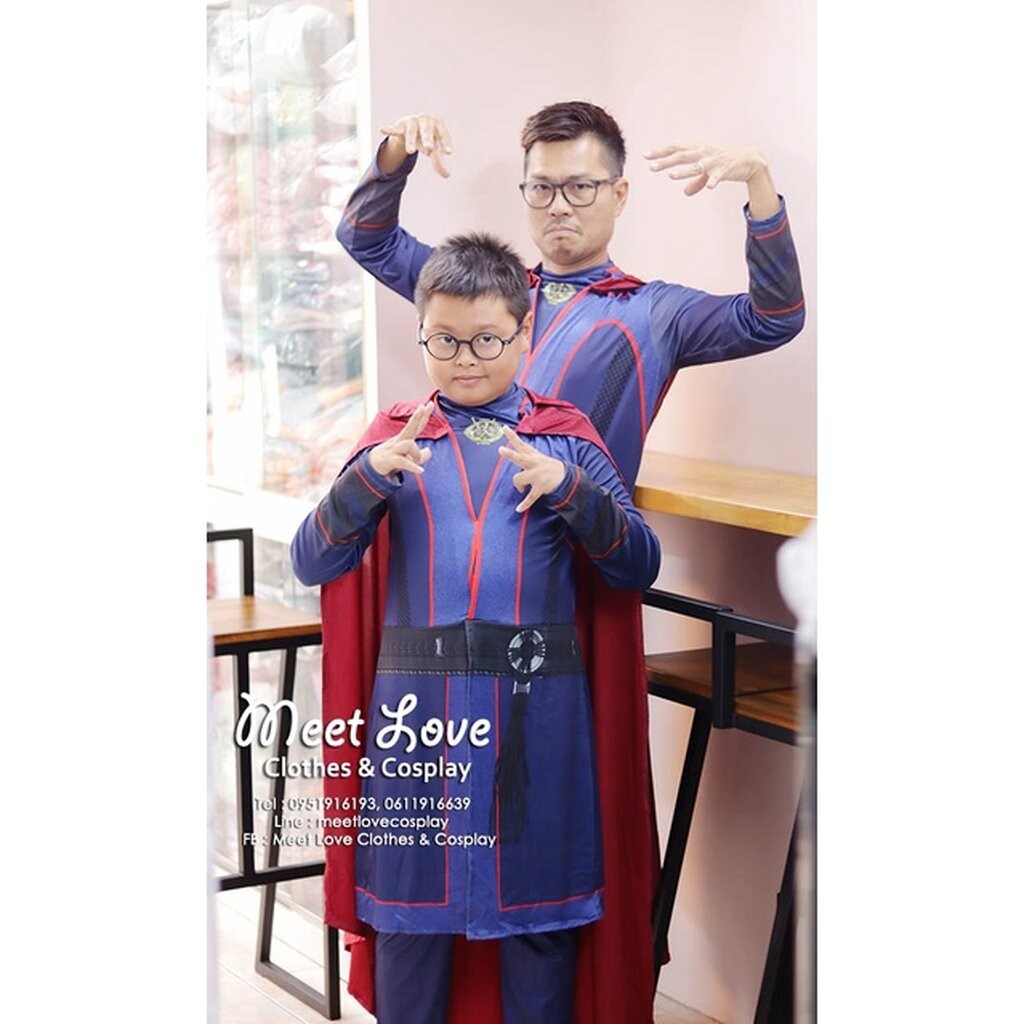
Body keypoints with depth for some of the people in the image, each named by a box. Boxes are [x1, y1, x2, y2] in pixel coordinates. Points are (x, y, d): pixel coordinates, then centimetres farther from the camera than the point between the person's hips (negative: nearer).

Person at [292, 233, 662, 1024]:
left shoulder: (566, 437, 7)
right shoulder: (394, 439, 8)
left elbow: (641, 566, 1)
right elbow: (312, 564, 0)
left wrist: (569, 487, -16)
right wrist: (370, 478, -17)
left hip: (538, 709, 0)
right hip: (417, 701, 1)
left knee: (542, 916, 6)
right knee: (410, 913, 7)